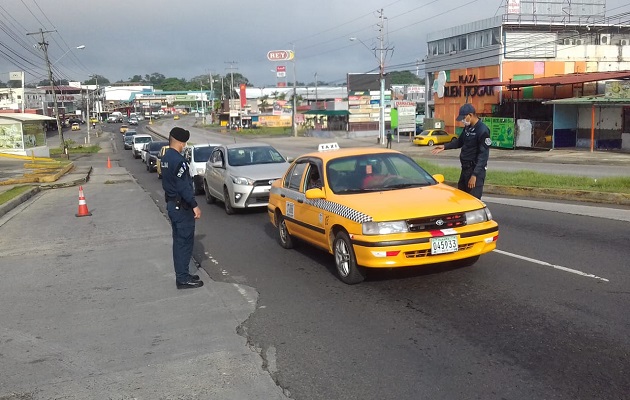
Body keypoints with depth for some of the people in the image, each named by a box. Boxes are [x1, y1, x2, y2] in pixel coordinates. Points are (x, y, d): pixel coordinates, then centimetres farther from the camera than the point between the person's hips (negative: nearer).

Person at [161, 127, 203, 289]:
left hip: (172, 204, 10)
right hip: (182, 206, -10)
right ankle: (183, 279, 2)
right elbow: (183, 186, -24)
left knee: (178, 241, 15)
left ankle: (181, 275, 23)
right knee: (185, 242, -3)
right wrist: (194, 205, -20)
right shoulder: (178, 160, -20)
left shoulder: (165, 158, 10)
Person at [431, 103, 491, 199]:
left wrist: (475, 175, -24)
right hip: (465, 168, 9)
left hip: (476, 170, -9)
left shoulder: (483, 130, -18)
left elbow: (483, 155, -21)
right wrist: (445, 147, 13)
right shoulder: (467, 127, 9)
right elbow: (460, 142, 26)